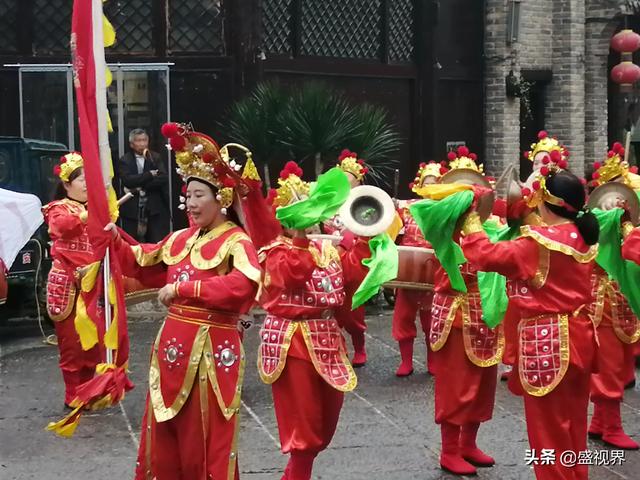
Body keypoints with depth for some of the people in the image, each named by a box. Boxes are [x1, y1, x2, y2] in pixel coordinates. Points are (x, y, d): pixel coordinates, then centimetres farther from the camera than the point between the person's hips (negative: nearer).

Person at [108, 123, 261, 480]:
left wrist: (183, 288, -25)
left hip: (212, 348, -7)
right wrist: (118, 240, 8)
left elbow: (242, 286, -31)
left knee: (207, 437, 3)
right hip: (173, 341, 7)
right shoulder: (181, 239, 10)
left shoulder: (237, 242, -12)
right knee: (165, 432, 16)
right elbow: (145, 264, 24)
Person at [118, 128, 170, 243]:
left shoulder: (155, 158, 8)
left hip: (155, 209, 1)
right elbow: (127, 180, -13)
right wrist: (150, 175, -11)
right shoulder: (125, 161, 4)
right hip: (131, 210, -1)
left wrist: (140, 187, -13)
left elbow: (163, 178, -6)